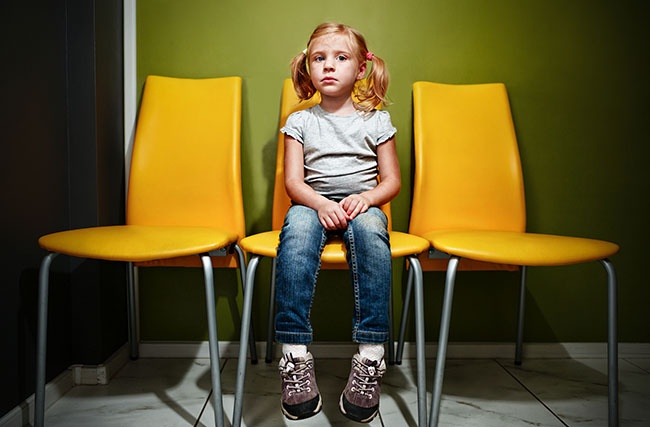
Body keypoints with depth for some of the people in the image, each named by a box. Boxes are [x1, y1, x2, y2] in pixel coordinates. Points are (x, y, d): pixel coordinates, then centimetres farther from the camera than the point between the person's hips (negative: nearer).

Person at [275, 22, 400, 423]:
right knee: (297, 225, -35)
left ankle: (370, 357, -36)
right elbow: (293, 181, 1)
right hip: (312, 203, 0)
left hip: (361, 204, 0)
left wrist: (366, 198, -15)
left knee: (370, 226, -36)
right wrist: (321, 204, -19)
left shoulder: (376, 120, 10)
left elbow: (392, 180, 7)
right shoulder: (300, 121, 9)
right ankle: (296, 355, -36)